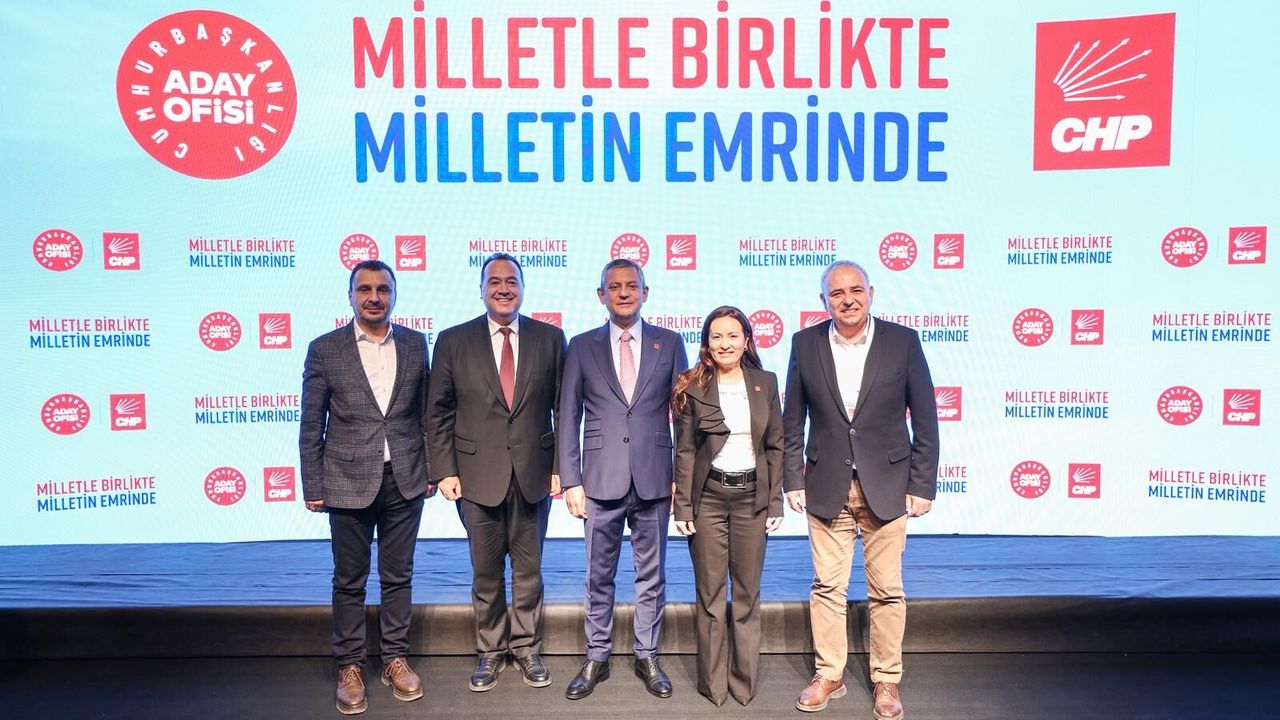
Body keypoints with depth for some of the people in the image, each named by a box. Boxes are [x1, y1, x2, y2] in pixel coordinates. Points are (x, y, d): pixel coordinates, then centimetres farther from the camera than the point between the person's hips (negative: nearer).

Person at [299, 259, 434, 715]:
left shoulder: (414, 344, 3)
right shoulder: (325, 349, -3)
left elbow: (424, 413, 8)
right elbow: (311, 425, -1)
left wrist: (431, 470, 7)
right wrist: (313, 487, -3)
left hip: (404, 481, 2)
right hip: (349, 482, -2)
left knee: (398, 576, 12)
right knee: (349, 581, 9)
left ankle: (395, 659, 26)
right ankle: (349, 666, 24)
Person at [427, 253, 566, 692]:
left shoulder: (549, 338, 2)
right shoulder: (453, 341, 1)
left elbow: (563, 408, 3)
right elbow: (439, 412, 2)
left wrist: (561, 467, -1)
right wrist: (444, 470, -4)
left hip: (533, 473, 1)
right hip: (477, 474, 0)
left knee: (529, 569, 12)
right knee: (485, 571, 11)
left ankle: (527, 649, 28)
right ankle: (491, 651, 28)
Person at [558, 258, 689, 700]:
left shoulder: (669, 344, 4)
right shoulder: (582, 347, 4)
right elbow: (568, 419, 3)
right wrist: (571, 480, -3)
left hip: (654, 480, 0)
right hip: (601, 481, 0)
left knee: (651, 576, 11)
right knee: (599, 577, 11)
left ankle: (647, 657, 27)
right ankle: (596, 659, 26)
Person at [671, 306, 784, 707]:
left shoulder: (766, 383, 3)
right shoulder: (694, 388, -3)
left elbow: (775, 446, 5)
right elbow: (685, 451, -3)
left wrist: (775, 502, 1)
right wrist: (683, 507, -6)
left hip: (752, 497, 2)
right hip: (708, 497, -2)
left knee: (748, 592, 10)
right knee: (710, 592, 8)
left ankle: (744, 678, 25)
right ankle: (713, 681, 22)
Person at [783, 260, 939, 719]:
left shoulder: (902, 341, -3)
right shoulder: (806, 344, 1)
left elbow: (925, 420, 0)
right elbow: (793, 421, 5)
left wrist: (922, 485, -3)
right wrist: (793, 480, 2)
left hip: (885, 486, -1)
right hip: (826, 487, 1)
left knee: (887, 590, 8)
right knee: (827, 587, 9)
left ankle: (886, 681, 25)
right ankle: (828, 676, 25)